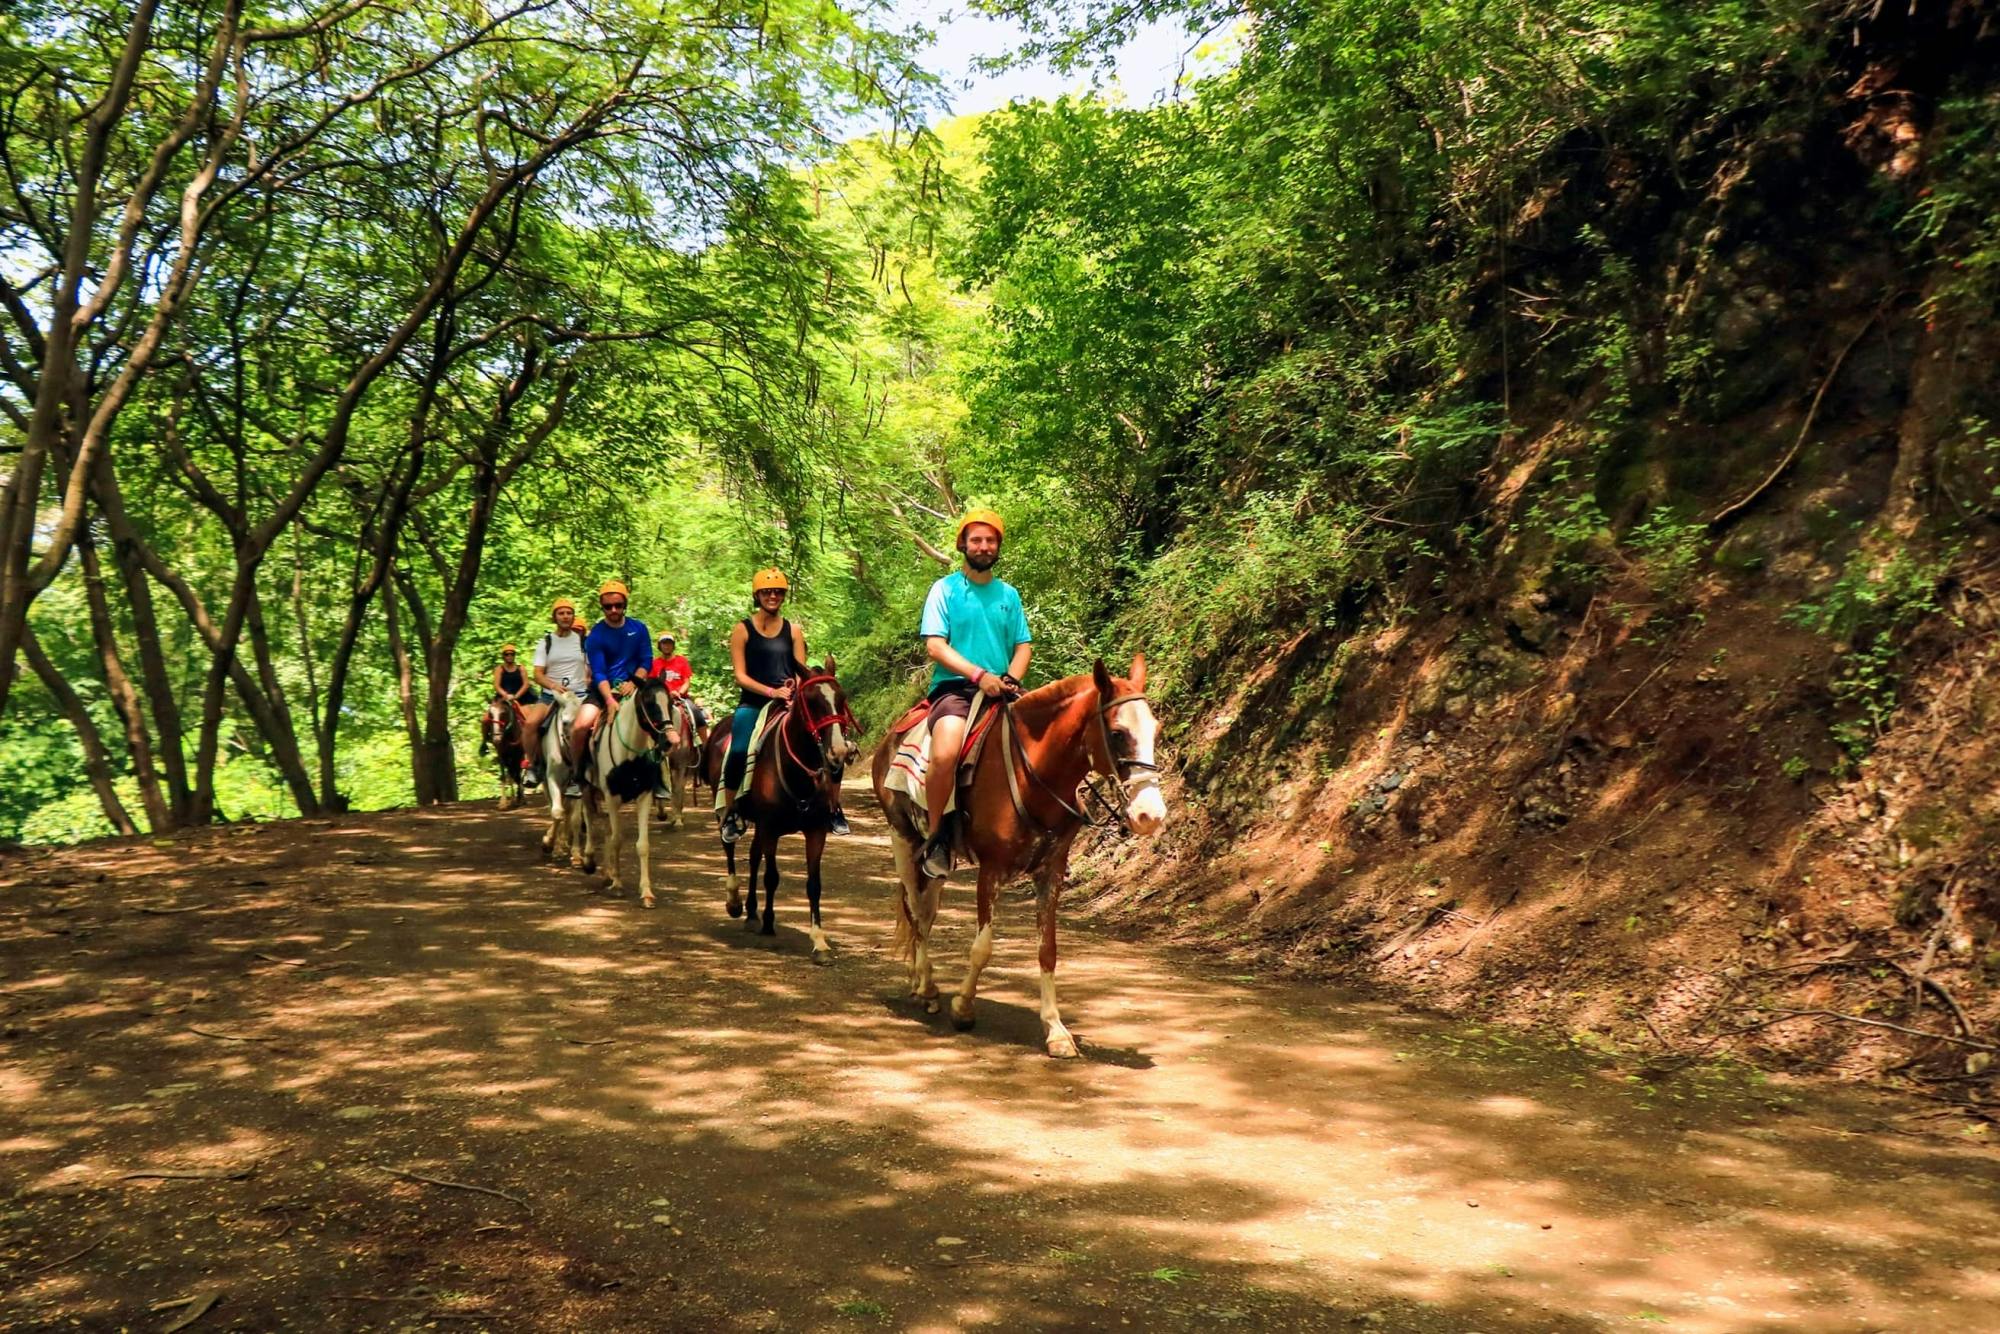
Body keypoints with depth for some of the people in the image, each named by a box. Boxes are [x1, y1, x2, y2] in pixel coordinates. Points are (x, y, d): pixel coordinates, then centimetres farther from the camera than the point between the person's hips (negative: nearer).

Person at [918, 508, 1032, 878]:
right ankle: (937, 834, -12)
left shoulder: (1008, 594, 16)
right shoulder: (945, 589, 3)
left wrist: (1011, 678, -7)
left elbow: (1024, 645, 14)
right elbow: (935, 645, -6)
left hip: (1002, 691, 5)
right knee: (945, 754, -33)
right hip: (955, 687, -5)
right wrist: (979, 674, -18)